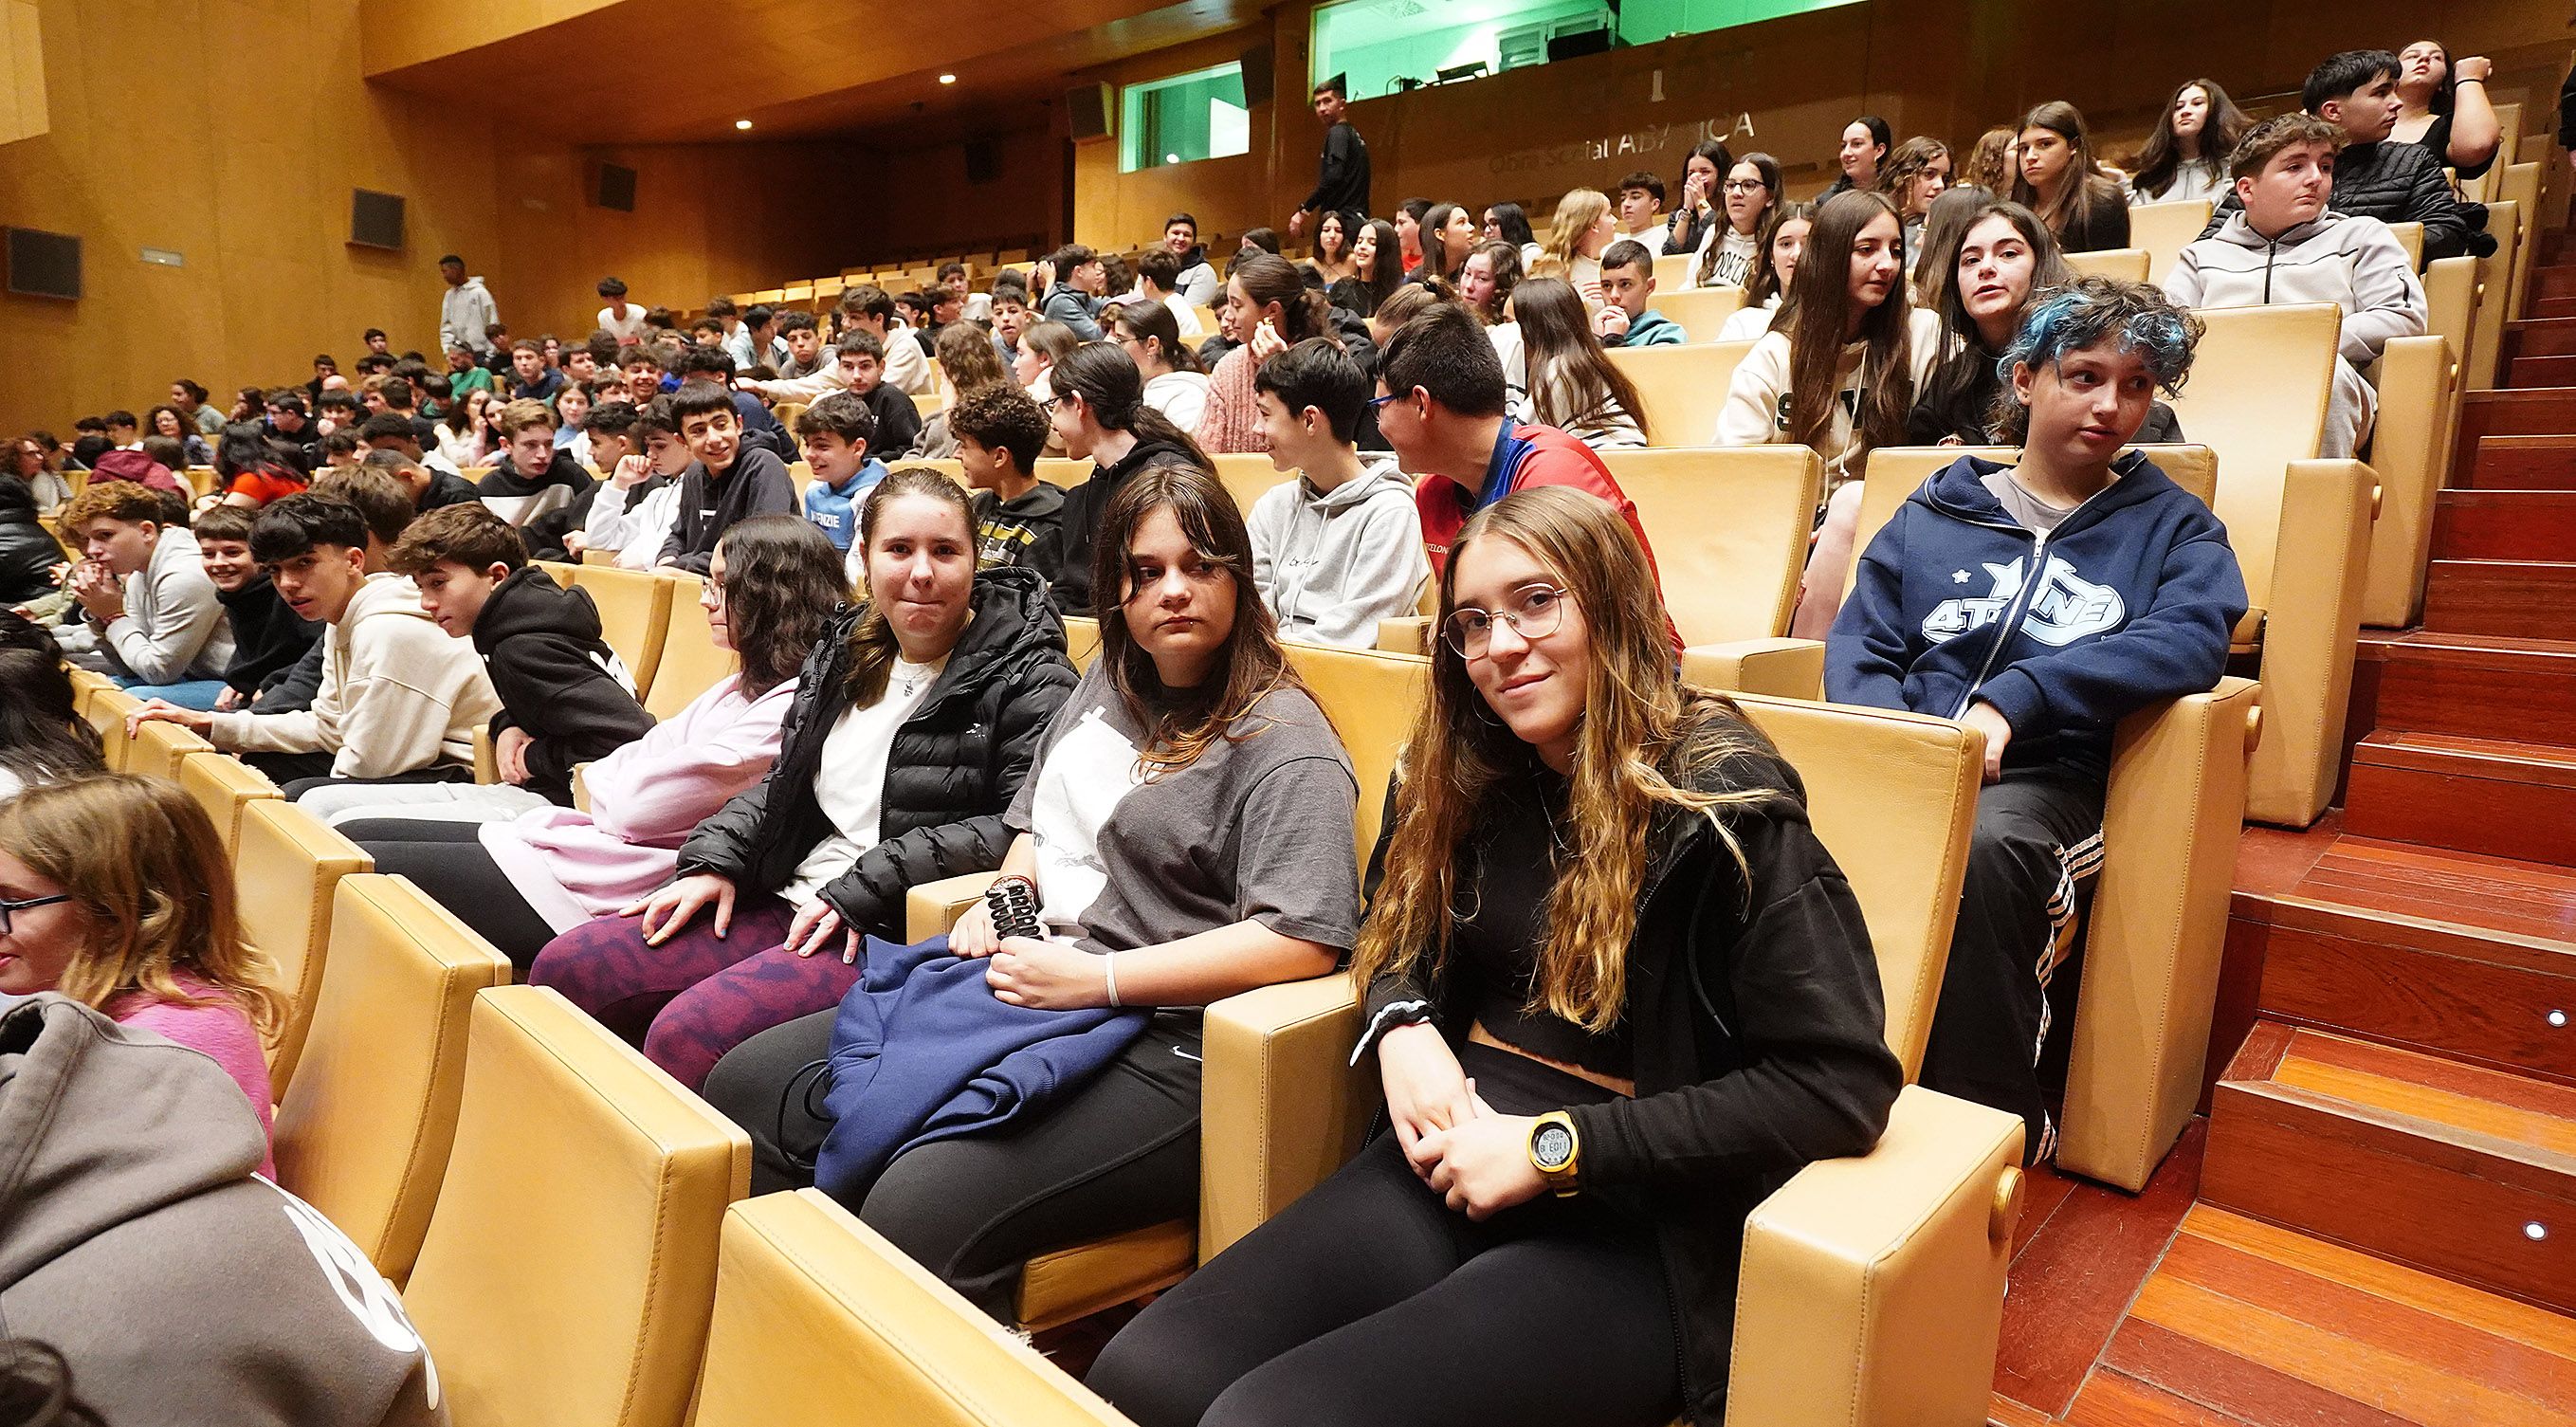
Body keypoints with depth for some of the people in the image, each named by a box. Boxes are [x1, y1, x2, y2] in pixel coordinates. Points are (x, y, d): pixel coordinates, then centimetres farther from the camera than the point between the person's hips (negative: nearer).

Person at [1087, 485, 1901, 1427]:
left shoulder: (1719, 798, -10)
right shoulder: (1472, 778, 9)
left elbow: (1842, 1083, -16)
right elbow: (1400, 934, 23)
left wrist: (1557, 1146, -18)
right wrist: (1404, 1026, -2)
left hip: (1631, 1226, -5)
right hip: (1452, 1166, 5)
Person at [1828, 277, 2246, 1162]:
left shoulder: (2173, 526, 16)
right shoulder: (1936, 510, 20)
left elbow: (2191, 639, -6)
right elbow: (1861, 641, 10)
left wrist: (2011, 700, -20)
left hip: (2049, 778, -2)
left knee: (1980, 844, -38)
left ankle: (1995, 1121, -17)